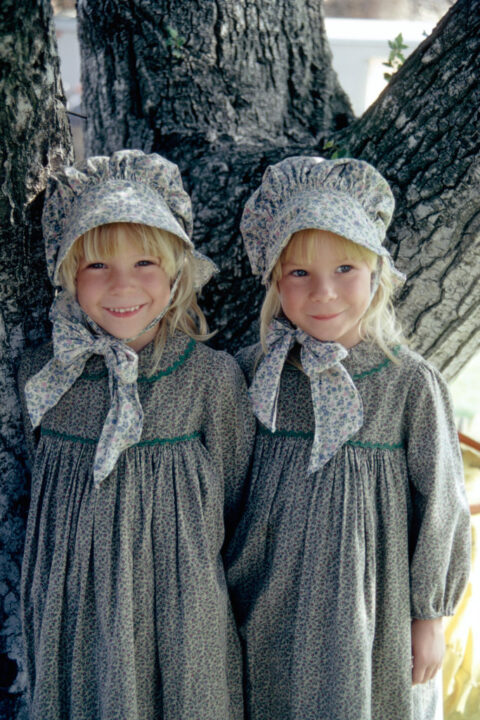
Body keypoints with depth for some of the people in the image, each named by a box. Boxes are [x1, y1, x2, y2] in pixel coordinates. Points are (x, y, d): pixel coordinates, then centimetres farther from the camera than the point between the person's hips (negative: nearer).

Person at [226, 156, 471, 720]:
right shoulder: (251, 371, -7)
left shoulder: (411, 383, -12)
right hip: (267, 608, 2)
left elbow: (438, 505, -4)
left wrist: (429, 616, 0)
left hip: (369, 608, -2)